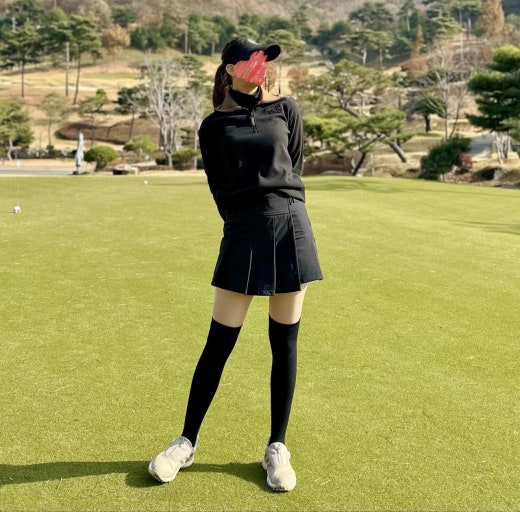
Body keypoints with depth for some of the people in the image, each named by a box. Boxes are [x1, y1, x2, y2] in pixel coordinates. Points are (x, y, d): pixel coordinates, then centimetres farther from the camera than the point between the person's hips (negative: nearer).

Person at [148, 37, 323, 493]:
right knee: (219, 342, 1)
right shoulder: (214, 126, 7)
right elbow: (219, 187, 7)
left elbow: (295, 169, 11)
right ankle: (187, 443, 17)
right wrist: (247, 222, -1)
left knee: (284, 343, 4)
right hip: (242, 233, -1)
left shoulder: (285, 109, 9)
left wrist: (282, 215, 5)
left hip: (289, 226, 1)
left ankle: (277, 448, 16)